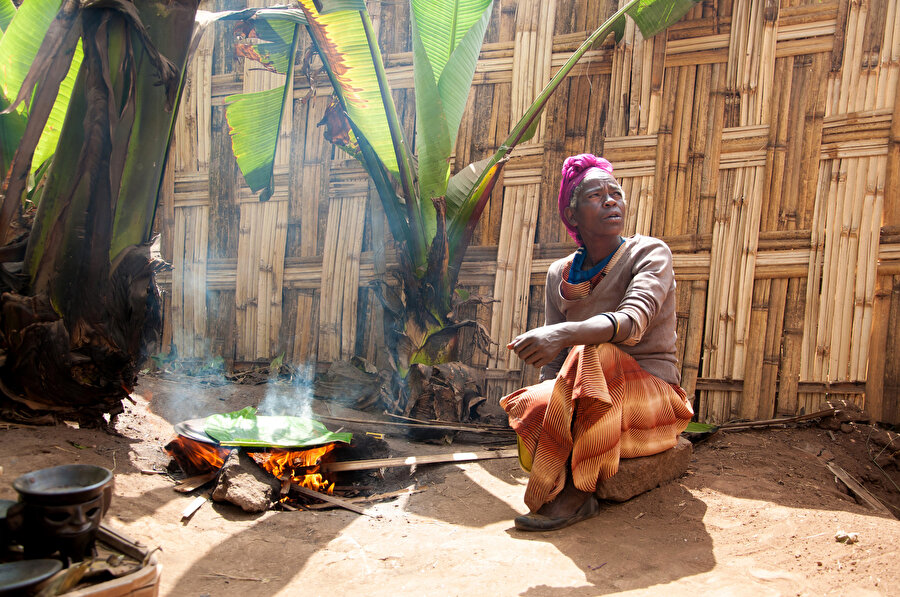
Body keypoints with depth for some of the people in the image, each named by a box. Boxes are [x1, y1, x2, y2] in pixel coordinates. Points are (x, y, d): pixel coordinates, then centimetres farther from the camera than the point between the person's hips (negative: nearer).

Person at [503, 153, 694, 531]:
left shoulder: (650, 253, -8)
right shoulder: (559, 274, 6)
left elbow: (633, 321, -29)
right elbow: (552, 361, 5)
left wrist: (565, 334, -48)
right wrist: (551, 395, -16)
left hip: (650, 391, -4)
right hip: (591, 398, 4)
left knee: (592, 355, -34)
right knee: (529, 405, -25)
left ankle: (573, 492, -25)